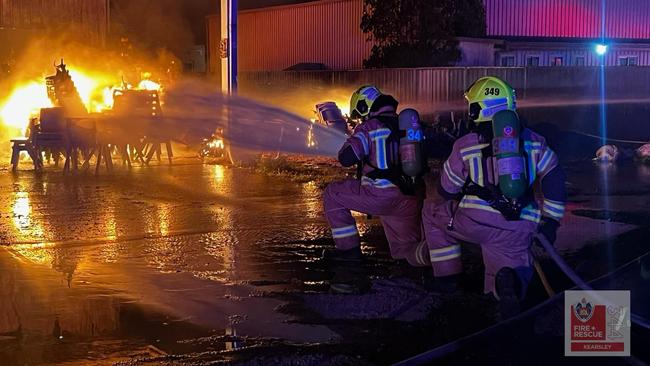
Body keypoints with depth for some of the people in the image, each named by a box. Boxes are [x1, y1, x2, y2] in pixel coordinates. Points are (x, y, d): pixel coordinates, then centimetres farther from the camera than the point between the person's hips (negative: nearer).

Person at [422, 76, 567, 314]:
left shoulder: (465, 146, 3)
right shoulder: (532, 140, 10)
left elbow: (446, 191, 11)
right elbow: (555, 179, 7)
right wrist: (550, 222, 13)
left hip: (474, 223, -1)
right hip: (519, 231, 2)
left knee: (431, 212, 24)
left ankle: (447, 275, 22)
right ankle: (508, 279, -20)